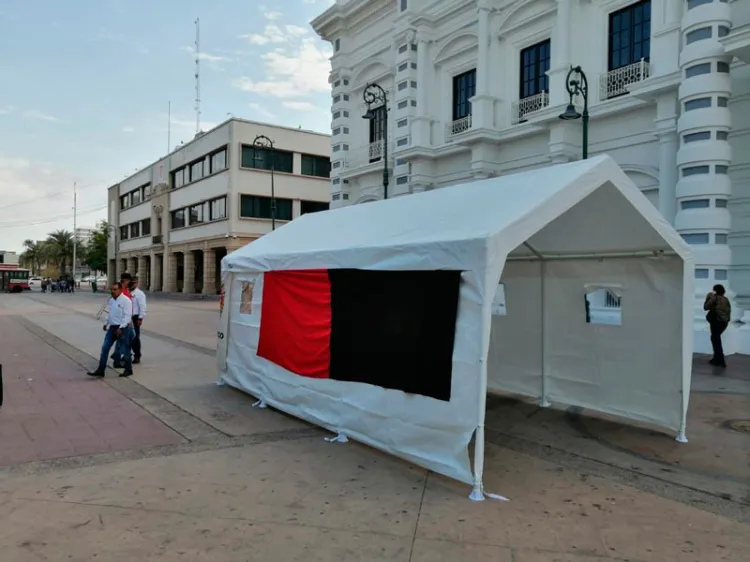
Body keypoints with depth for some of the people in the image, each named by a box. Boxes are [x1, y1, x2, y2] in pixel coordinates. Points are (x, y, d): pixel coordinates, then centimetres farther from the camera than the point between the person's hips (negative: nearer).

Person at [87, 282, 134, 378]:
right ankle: (100, 370, 9)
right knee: (105, 348, 4)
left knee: (125, 350, 4)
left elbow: (127, 316, -19)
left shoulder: (126, 300, -15)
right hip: (112, 327, 8)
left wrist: (121, 328, -23)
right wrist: (106, 323, 15)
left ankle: (128, 370, 19)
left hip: (122, 328, -8)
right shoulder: (111, 300, 11)